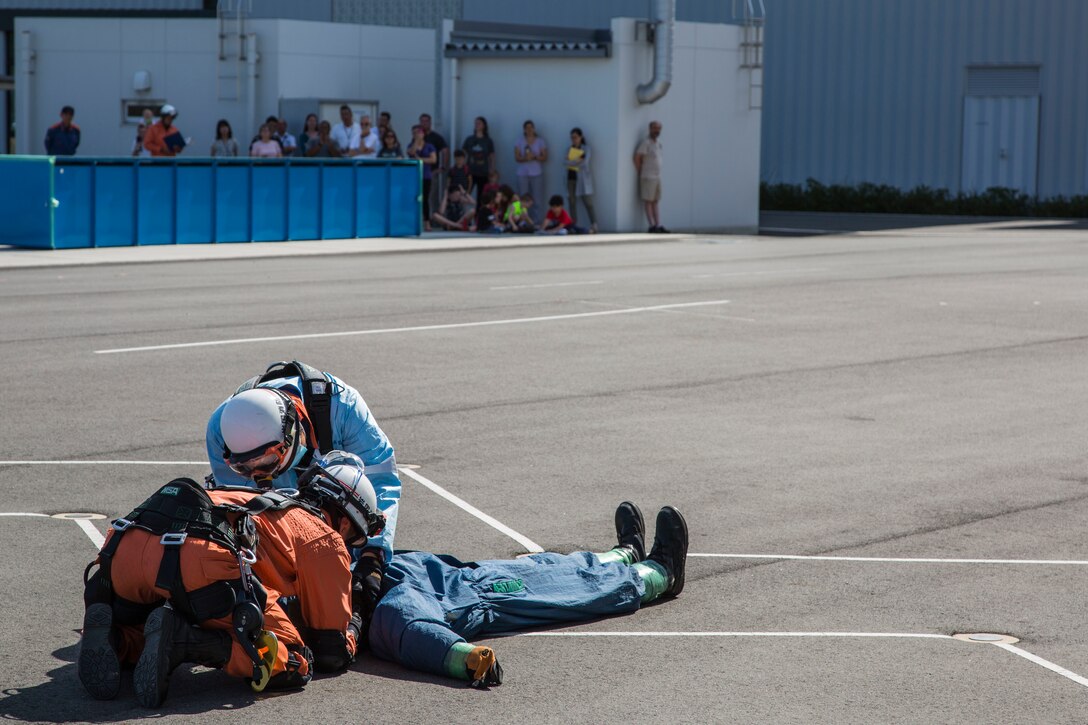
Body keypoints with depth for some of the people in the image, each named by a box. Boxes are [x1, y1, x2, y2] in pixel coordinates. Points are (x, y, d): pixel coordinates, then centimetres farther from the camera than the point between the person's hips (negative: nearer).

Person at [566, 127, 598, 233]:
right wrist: (578, 161, -14)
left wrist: (573, 162, -7)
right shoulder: (569, 149, 12)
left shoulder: (586, 149, -1)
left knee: (588, 202, -10)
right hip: (571, 177, 5)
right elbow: (567, 162, -3)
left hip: (583, 178, -5)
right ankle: (573, 226, 7)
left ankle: (594, 226, -11)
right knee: (572, 202, 3)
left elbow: (585, 163, -13)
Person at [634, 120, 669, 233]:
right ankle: (652, 226, -8)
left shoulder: (658, 143, 15)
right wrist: (640, 173, -7)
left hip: (657, 177, 8)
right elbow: (637, 157, -14)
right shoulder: (646, 142, -10)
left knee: (655, 203, 7)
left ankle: (658, 226, 5)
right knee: (648, 202, -6)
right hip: (648, 177, -8)